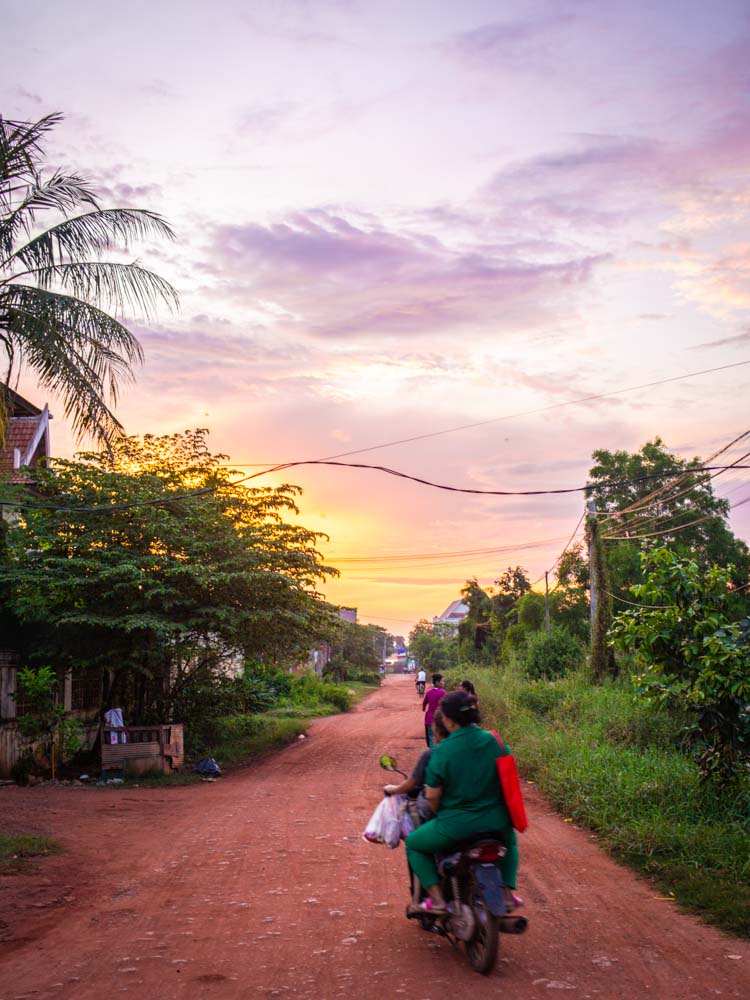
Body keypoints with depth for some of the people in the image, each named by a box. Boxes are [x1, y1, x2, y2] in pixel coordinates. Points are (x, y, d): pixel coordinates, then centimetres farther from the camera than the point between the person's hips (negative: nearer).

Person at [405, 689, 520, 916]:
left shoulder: (442, 751, -15)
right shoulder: (496, 742, -5)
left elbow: (432, 796, -10)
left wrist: (440, 813, 12)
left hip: (456, 825, -4)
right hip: (496, 823, 4)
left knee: (413, 844, 22)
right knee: (509, 841, 39)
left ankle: (437, 898, 9)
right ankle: (507, 892, 22)